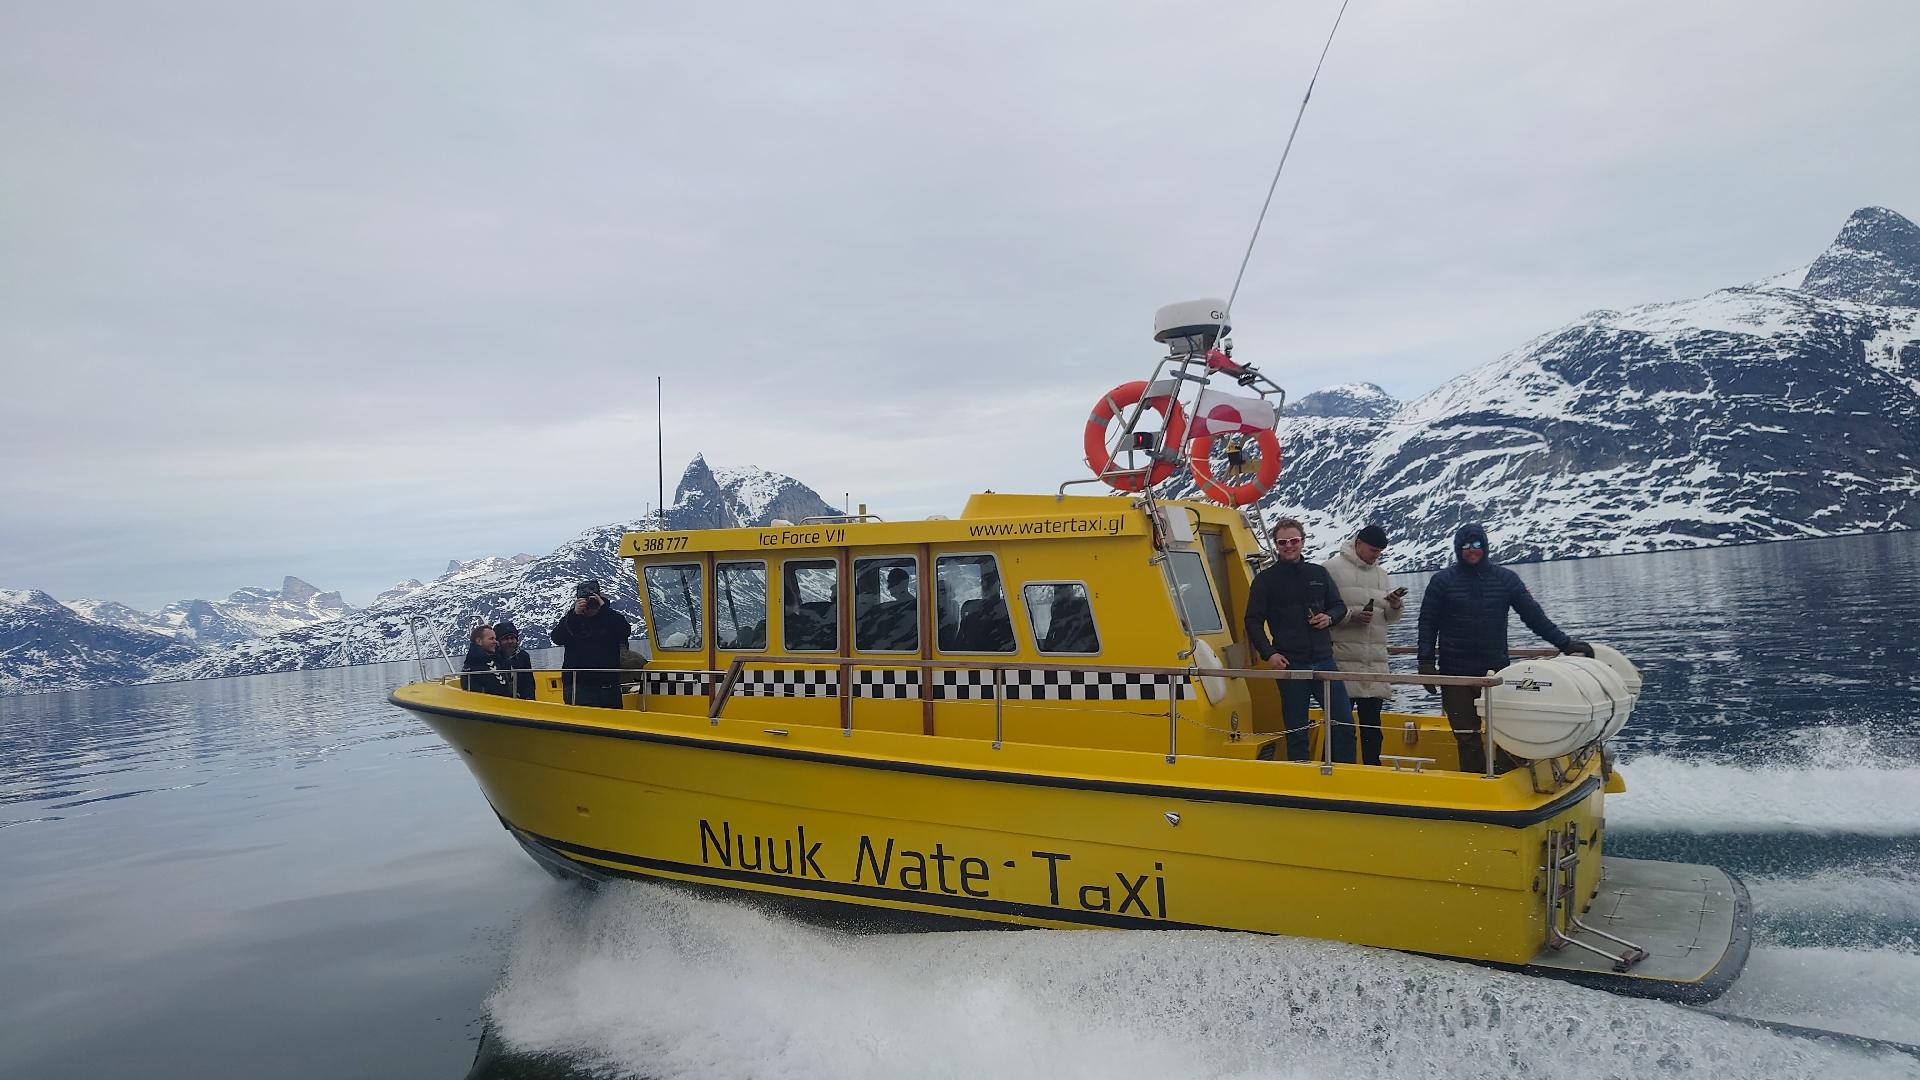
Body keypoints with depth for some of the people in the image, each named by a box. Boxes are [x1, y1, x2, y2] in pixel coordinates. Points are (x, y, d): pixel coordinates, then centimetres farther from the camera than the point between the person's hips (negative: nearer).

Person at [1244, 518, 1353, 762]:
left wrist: (1329, 618, -3)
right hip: (1289, 665, -3)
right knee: (1297, 730, 2)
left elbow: (1339, 606, 20)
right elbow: (1253, 622, 0)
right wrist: (1268, 654, -12)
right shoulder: (1265, 580, 2)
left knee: (1343, 721, 3)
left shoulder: (1319, 573, 11)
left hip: (1323, 661, 3)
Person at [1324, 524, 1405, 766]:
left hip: (1375, 659, 6)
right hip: (1343, 658, -6)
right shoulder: (1332, 568, -3)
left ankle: (1373, 767, 19)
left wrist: (1395, 605, -4)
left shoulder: (1381, 574, 17)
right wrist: (1351, 616, -18)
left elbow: (1389, 617, 17)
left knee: (1371, 719, 11)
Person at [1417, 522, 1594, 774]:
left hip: (1497, 671, 1)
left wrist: (1565, 643, 3)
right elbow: (1428, 624, 3)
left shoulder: (1506, 578, 7)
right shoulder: (1442, 581, 3)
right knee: (1467, 737, 3)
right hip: (1455, 676, -1)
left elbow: (1534, 616, 9)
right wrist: (1427, 663, -5)